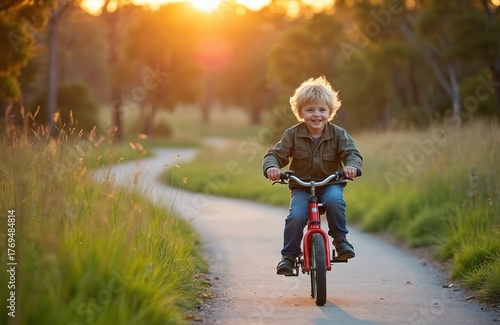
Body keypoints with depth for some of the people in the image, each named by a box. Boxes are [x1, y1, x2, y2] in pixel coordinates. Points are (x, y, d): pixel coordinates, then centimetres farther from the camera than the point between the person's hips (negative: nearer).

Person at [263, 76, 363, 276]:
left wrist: (352, 166, -36)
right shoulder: (293, 135, -3)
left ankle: (340, 239, -12)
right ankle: (288, 256, -6)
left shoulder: (337, 134, -3)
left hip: (330, 183, 0)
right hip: (301, 186, 0)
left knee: (334, 200, -33)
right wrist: (271, 167, -30)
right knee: (296, 216, -24)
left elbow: (352, 153, -11)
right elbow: (275, 154, -6)